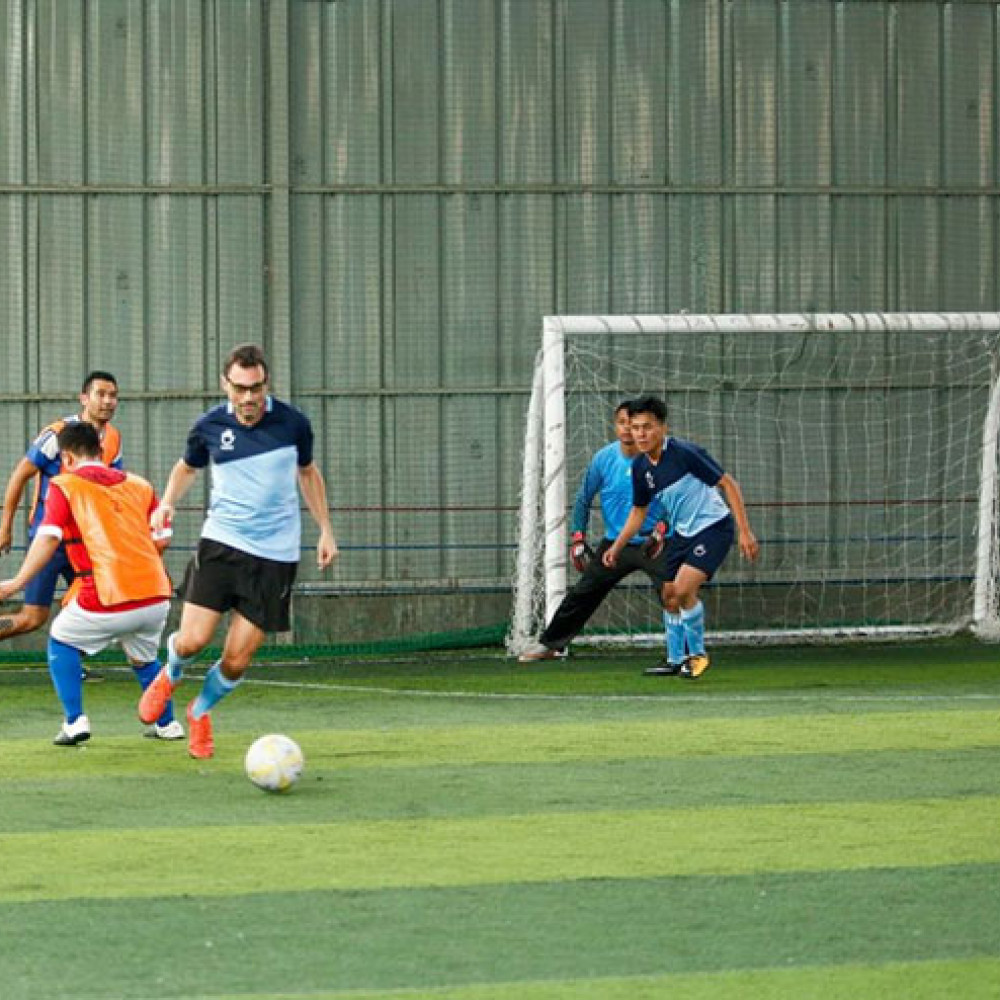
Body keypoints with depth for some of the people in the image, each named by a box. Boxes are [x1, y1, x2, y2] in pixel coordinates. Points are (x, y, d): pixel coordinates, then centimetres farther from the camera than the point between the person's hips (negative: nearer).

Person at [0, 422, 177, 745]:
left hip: (107, 602, -4)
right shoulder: (139, 484, 15)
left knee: (61, 642, 21)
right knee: (144, 659, 31)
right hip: (155, 597, 4)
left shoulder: (64, 485, 3)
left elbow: (48, 538, -9)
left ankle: (75, 721, 9)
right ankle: (167, 723, 35)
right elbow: (162, 539, 12)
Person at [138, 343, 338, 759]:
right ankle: (170, 674, 25)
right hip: (222, 541, 0)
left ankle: (201, 712, 29)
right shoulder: (209, 426, -3)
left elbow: (308, 472, 15)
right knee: (193, 639, -13)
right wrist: (167, 502, -2)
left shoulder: (293, 423, -4)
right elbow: (188, 466, 17)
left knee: (237, 661, -3)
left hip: (276, 553, 0)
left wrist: (326, 530, 13)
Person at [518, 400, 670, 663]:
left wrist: (660, 531, -23)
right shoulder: (604, 459, -3)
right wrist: (578, 540, 4)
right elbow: (583, 499, 9)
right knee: (581, 594, 6)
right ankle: (549, 644, 20)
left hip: (652, 544, -3)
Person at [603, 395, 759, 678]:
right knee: (669, 596, 8)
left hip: (714, 525, -8)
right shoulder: (640, 467, -1)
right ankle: (675, 660, 25)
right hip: (682, 532, 8)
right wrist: (617, 547, 12)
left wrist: (745, 532, -20)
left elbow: (729, 484, -17)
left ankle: (697, 655, -2)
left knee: (684, 589, -21)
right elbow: (639, 510, 17)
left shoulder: (685, 453, -23)